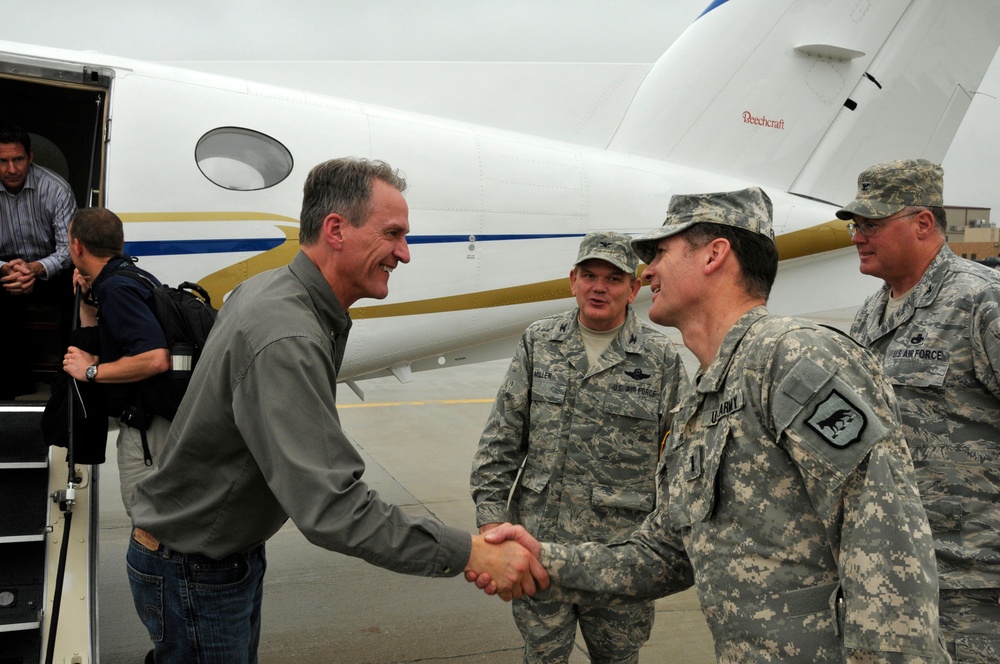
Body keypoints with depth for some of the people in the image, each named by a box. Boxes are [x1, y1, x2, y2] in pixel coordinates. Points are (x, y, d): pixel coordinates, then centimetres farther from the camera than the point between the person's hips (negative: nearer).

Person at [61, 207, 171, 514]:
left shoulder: (117, 289, -19)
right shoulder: (129, 276, 12)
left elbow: (156, 359, -33)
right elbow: (100, 346, 25)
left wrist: (92, 371, -20)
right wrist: (87, 300, 12)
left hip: (148, 428, -10)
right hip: (145, 423, 10)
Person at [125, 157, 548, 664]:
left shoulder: (263, 289, -2)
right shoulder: (286, 340, -34)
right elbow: (334, 509, -39)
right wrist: (472, 553, -34)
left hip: (235, 551, 9)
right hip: (192, 574, -9)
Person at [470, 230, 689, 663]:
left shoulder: (661, 359, -4)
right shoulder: (538, 343, 3)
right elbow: (502, 440, 3)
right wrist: (491, 516, -4)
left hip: (622, 553, -1)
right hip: (540, 545, 2)